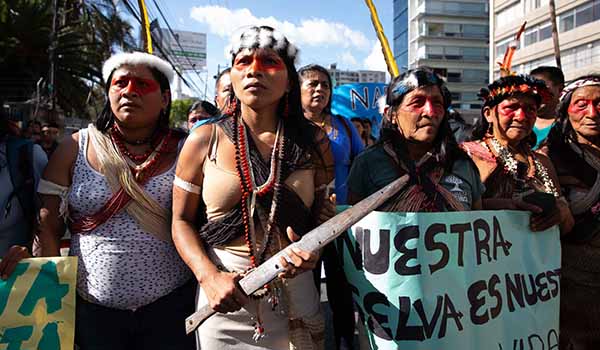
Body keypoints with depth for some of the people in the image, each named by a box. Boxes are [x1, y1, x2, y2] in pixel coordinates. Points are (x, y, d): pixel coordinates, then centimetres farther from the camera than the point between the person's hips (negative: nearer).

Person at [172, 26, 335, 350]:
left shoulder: (313, 142, -1)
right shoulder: (204, 140, -4)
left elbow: (325, 210, 5)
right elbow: (182, 220, -1)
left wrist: (312, 248, -15)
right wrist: (209, 277, -14)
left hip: (294, 294, 1)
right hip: (224, 296, -1)